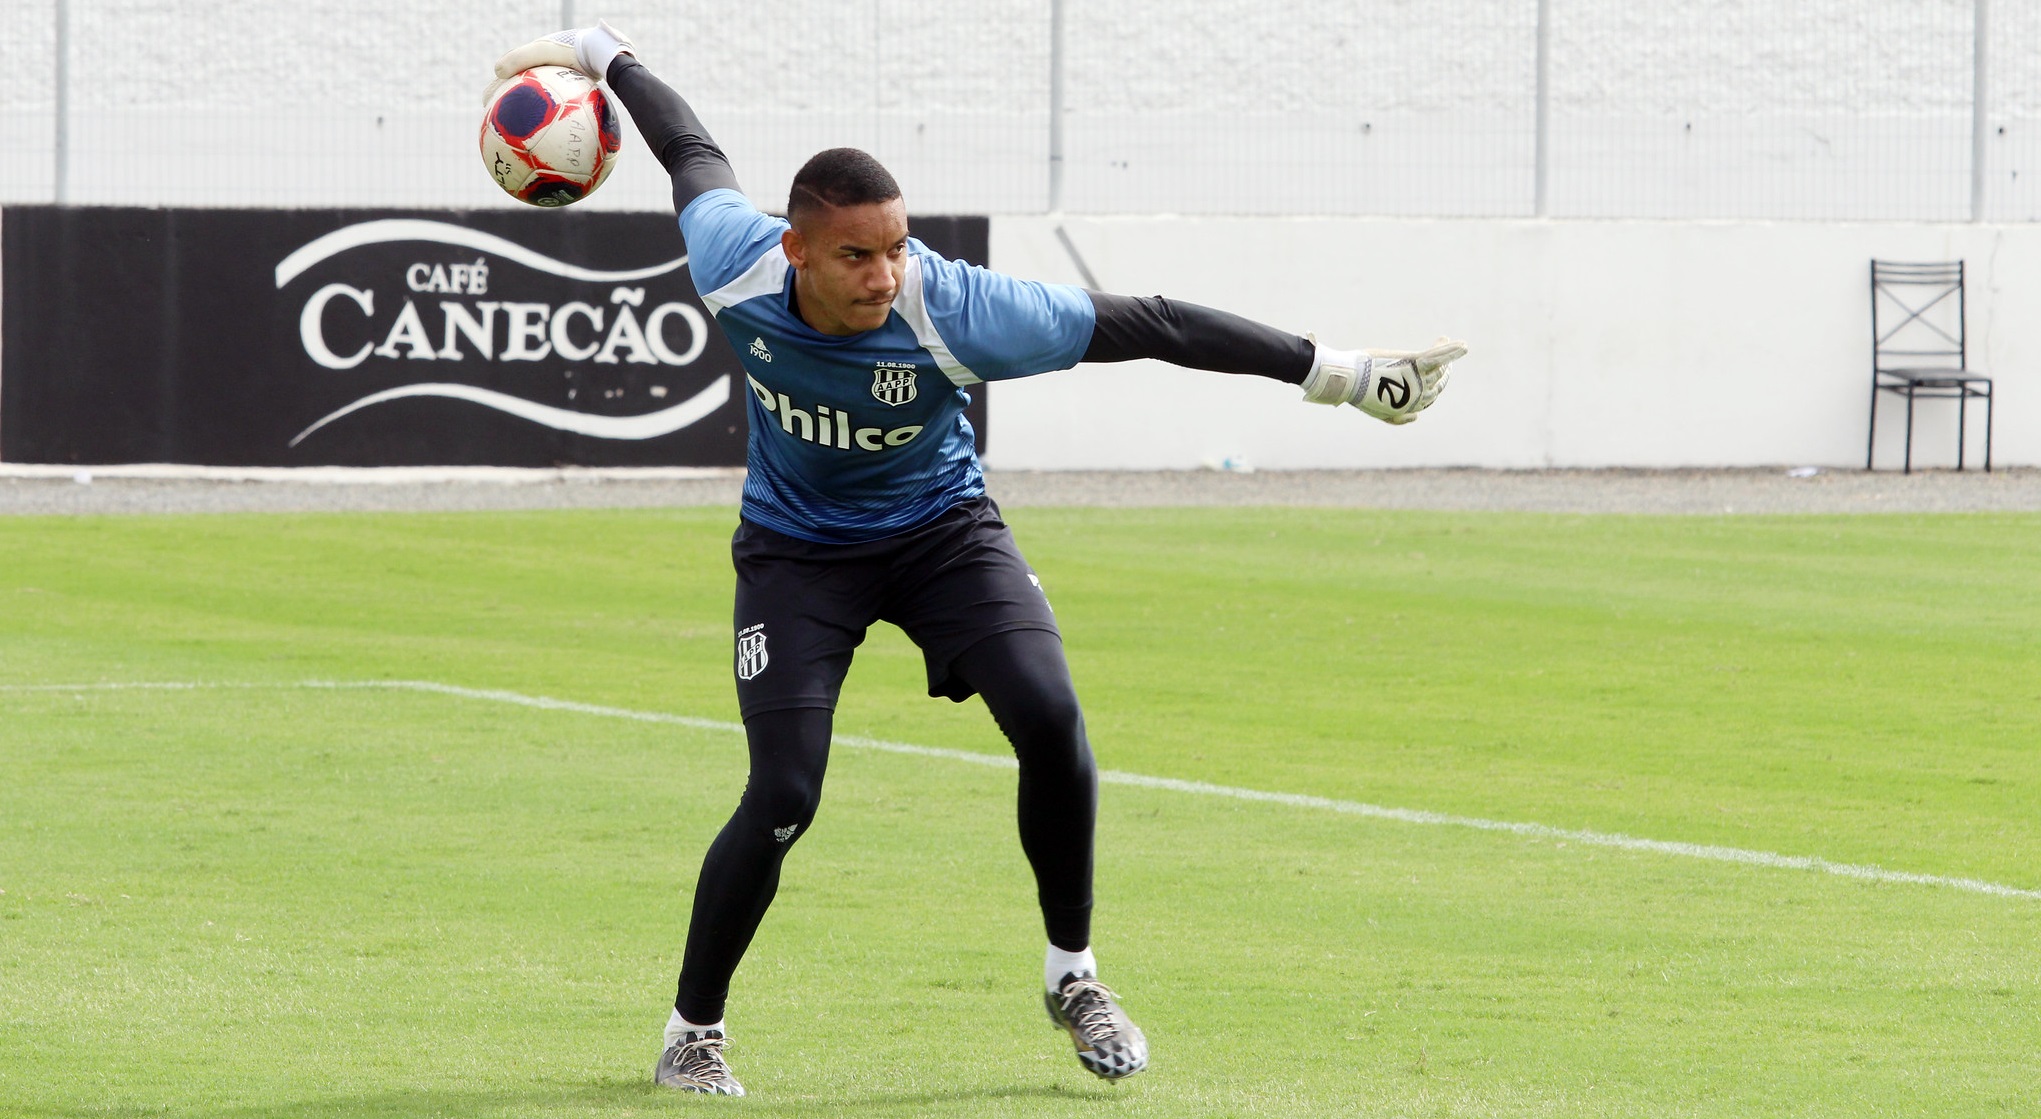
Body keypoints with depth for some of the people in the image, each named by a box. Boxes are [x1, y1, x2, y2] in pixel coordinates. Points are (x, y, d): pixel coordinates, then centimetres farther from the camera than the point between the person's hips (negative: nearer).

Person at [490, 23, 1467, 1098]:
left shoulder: (955, 311, -33)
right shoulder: (734, 265, -27)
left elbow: (1142, 324, -27)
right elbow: (693, 152, -5)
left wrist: (1334, 372, -26)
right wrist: (600, 53, 13)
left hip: (942, 530, 0)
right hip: (797, 553, 0)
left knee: (1050, 721, -23)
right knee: (782, 796, -16)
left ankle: (1071, 973, -1)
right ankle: (692, 1031, 5)